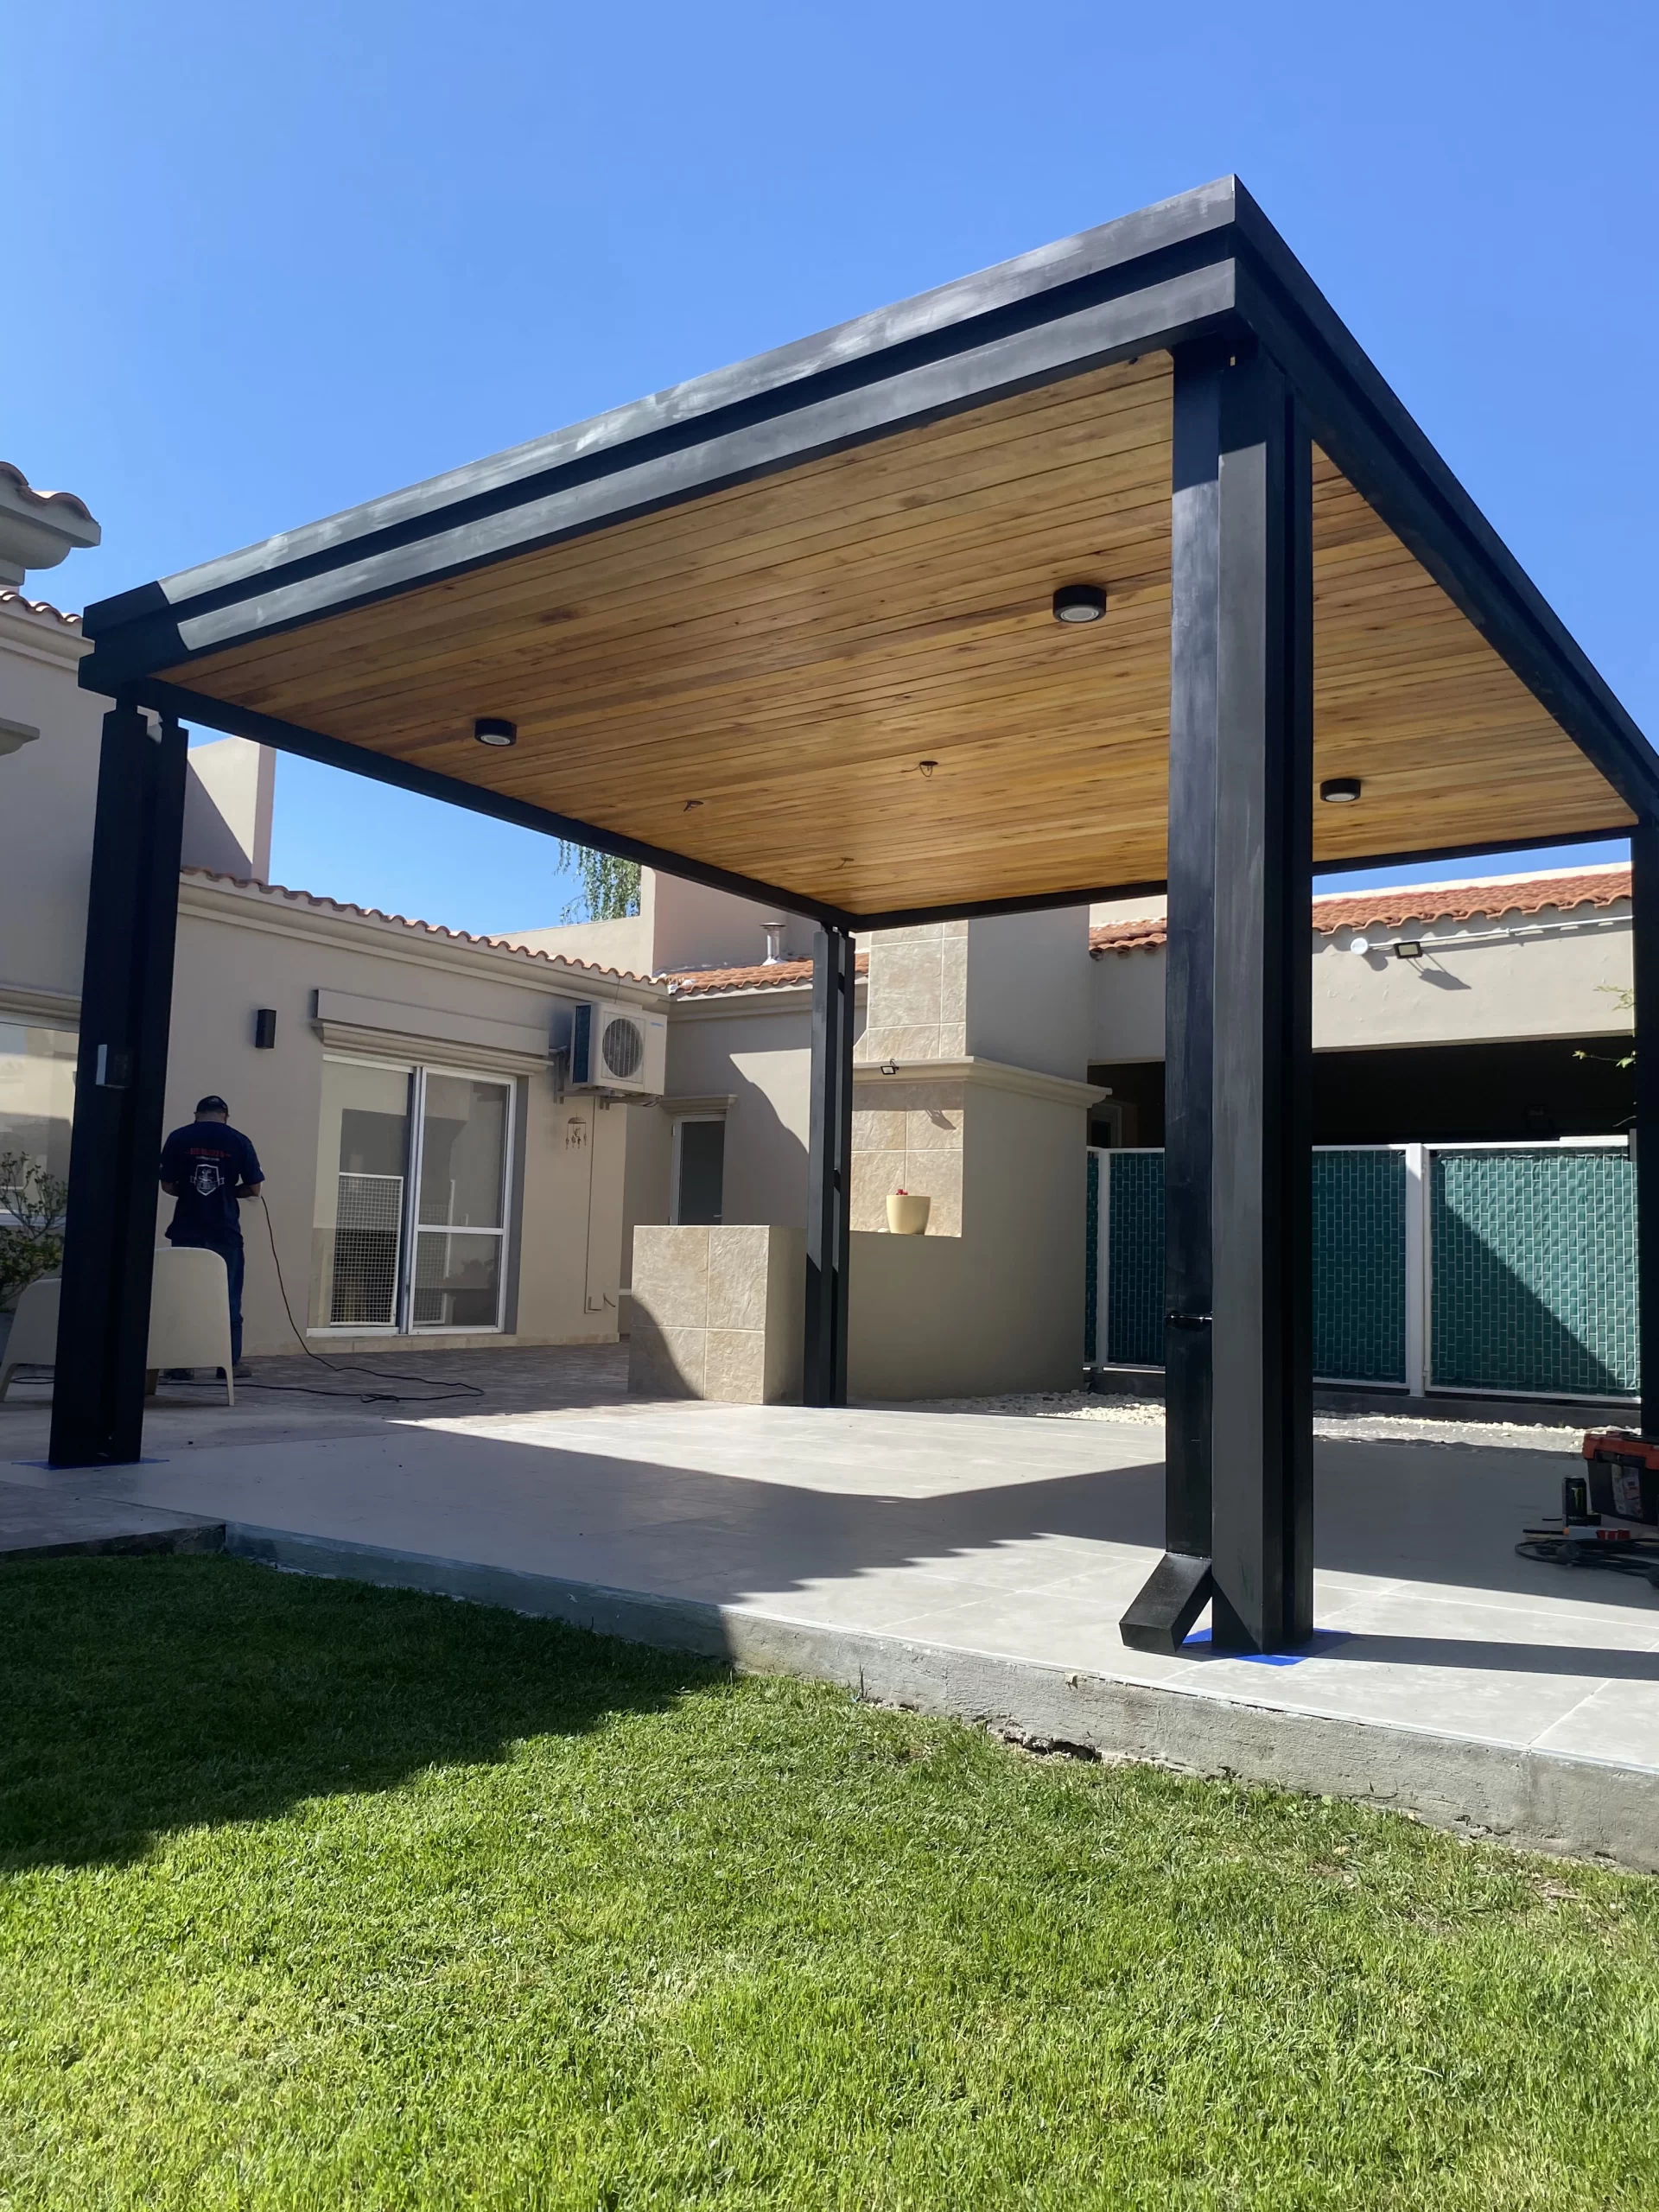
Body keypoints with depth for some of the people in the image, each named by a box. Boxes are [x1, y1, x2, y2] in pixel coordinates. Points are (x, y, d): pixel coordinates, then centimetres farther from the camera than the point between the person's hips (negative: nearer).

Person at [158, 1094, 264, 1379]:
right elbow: (254, 1188, 0)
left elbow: (167, 1186, 1)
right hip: (225, 1231, -1)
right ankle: (231, 1361, 8)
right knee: (228, 1296, 7)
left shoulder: (178, 1138, 0)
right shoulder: (238, 1141, -1)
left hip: (186, 1230, 1)